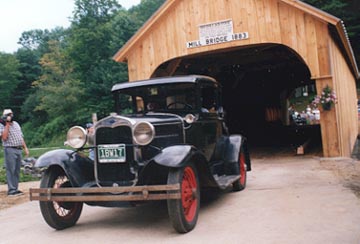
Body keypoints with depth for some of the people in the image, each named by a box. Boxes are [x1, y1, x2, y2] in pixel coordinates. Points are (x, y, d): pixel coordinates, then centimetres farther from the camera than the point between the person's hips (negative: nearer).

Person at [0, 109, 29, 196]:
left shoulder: (16, 124, 17)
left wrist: (25, 147, 15)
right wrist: (7, 124, -16)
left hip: (19, 149, 7)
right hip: (10, 150, -6)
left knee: (17, 171, 8)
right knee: (11, 170, -6)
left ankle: (15, 189, 15)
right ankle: (11, 190, -4)